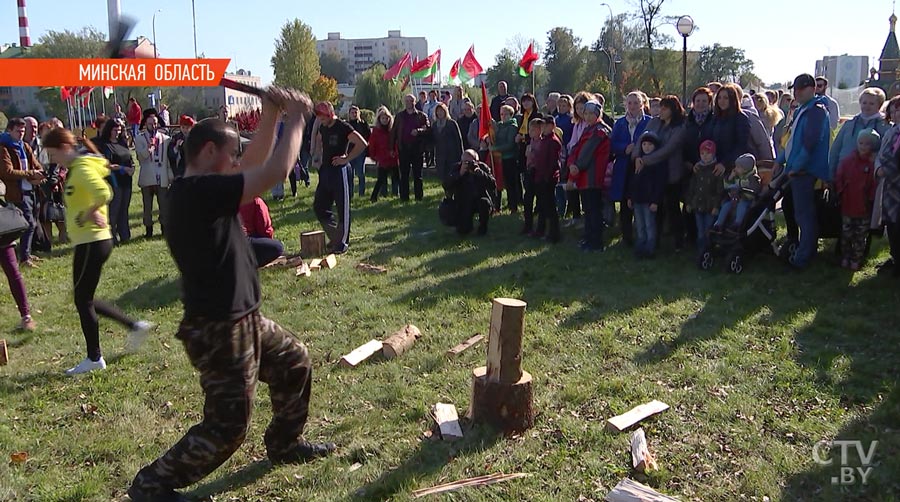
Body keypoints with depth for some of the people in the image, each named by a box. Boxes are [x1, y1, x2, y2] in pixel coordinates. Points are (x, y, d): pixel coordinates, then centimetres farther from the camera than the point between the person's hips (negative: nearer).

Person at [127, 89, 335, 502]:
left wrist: (271, 114, 2)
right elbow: (275, 171, -27)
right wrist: (295, 118, -13)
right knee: (227, 427, 1)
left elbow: (255, 163, 14)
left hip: (244, 320, 11)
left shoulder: (200, 188, 7)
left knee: (294, 362, 24)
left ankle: (284, 444, 42)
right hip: (218, 331, -11)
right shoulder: (199, 190, -24)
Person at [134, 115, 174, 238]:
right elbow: (141, 155, -10)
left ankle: (165, 227, 12)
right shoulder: (139, 138, 4)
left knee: (164, 204, 2)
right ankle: (148, 228, 13)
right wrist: (149, 147, -28)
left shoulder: (166, 139, 8)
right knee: (147, 206, 5)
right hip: (147, 177, -1)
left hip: (162, 177, 1)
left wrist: (171, 175, 5)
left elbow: (170, 158, 9)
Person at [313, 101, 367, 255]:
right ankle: (335, 237, 21)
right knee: (319, 207, 9)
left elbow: (362, 144, -21)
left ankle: (342, 243, 9)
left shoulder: (343, 127, -13)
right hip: (325, 170, 8)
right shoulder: (323, 127, 10)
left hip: (339, 171, -8)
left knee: (342, 209, 0)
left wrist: (346, 158, -17)